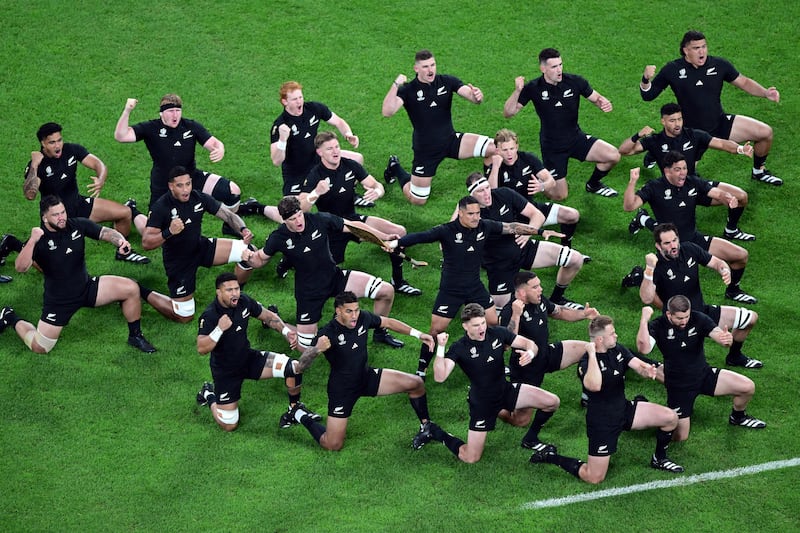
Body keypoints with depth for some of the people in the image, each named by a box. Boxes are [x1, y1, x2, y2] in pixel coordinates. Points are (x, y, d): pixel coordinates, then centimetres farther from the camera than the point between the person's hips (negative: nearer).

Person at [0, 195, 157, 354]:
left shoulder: (77, 225, -7)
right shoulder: (39, 239, -19)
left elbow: (105, 233, -3)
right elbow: (20, 267, -31)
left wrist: (120, 241, -25)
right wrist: (32, 241, -44)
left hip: (87, 288, 4)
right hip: (58, 300, -4)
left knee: (131, 289, -12)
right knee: (39, 348, -6)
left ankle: (135, 336, 8)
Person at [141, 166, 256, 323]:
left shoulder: (199, 198, -10)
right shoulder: (161, 207, -24)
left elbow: (228, 214, -5)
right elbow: (146, 243, -27)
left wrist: (243, 229, -26)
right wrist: (169, 232, -44)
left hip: (201, 247, 5)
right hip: (178, 261, -5)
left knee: (248, 252, -8)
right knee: (184, 317, -3)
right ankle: (143, 294, 19)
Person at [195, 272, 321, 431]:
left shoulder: (244, 301, -11)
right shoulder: (209, 315, -27)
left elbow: (268, 316, 5)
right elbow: (201, 349, -35)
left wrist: (286, 331, -11)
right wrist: (220, 329, -47)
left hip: (249, 358, 5)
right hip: (225, 370, -5)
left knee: (293, 367, -14)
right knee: (229, 425, -3)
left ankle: (295, 411, 10)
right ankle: (209, 395, 28)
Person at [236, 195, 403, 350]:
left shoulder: (321, 220, -16)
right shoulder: (278, 238, -16)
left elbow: (354, 226, -5)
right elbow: (260, 259, 0)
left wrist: (384, 237, -7)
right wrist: (247, 256, -24)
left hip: (335, 277, 3)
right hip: (308, 291, -3)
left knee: (386, 291, -9)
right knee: (305, 347, -3)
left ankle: (380, 333, 19)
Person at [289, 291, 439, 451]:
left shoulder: (363, 318, -13)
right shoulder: (328, 334, -29)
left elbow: (388, 322, 8)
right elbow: (301, 366, -35)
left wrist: (418, 334, 1)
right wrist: (317, 349, -56)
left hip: (367, 377, 5)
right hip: (342, 389, -5)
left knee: (416, 384, -5)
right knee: (333, 445, -6)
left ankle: (426, 427, 19)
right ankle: (300, 415, 20)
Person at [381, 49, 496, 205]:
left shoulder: (447, 81, -4)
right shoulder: (408, 90, -12)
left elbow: (471, 95, -15)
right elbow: (387, 112, -27)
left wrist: (477, 95, -39)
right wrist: (396, 85, -38)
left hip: (451, 140, 3)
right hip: (425, 150, -3)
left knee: (494, 148, -19)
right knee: (417, 201, 5)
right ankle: (396, 169, 33)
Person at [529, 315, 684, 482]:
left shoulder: (618, 350, 0)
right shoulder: (587, 362, -24)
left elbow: (638, 365, -8)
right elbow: (594, 385, -45)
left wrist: (647, 370, -32)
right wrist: (592, 354, -39)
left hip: (624, 409, 7)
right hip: (602, 422, -7)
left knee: (670, 418, -4)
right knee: (594, 478, -8)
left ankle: (659, 459, 22)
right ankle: (551, 458, 14)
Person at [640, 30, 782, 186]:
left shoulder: (719, 65, -4)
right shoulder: (672, 70, -10)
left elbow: (743, 82, 8)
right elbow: (648, 95, -4)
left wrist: (765, 93, -9)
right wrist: (646, 79, -25)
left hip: (721, 123, 3)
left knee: (765, 132, -8)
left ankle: (758, 172, 23)